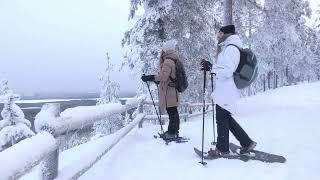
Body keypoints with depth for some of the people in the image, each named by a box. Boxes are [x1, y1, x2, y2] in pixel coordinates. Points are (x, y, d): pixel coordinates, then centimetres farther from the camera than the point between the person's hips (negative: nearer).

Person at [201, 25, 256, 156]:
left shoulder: (230, 48, -14)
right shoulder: (229, 48, 18)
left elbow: (228, 71, -22)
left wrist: (211, 67, -18)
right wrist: (211, 67, 14)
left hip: (225, 92, -10)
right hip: (224, 90, 10)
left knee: (222, 120, 3)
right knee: (227, 119, 17)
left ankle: (222, 149, 19)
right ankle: (247, 143, 24)